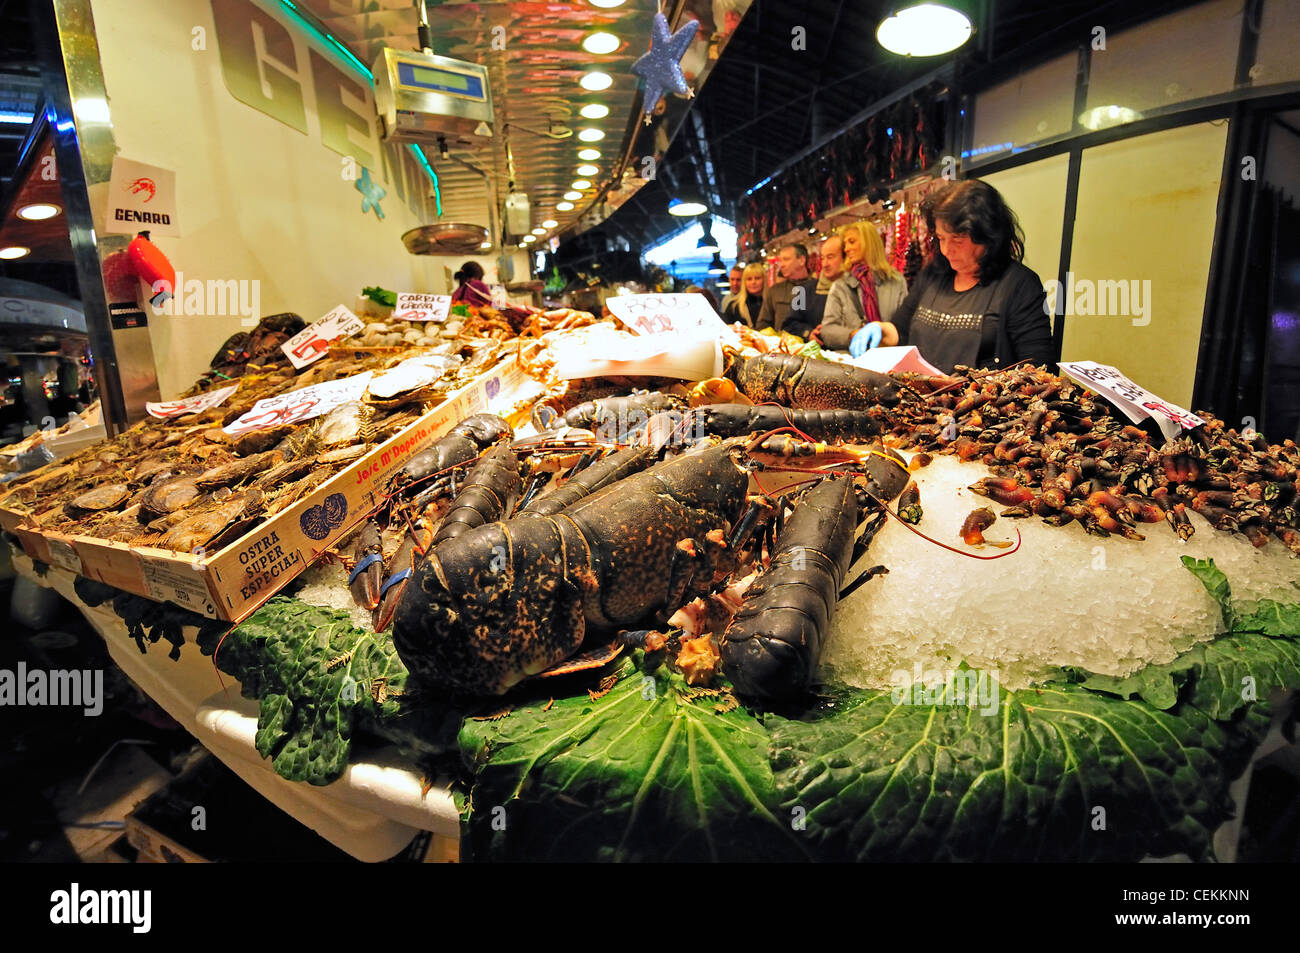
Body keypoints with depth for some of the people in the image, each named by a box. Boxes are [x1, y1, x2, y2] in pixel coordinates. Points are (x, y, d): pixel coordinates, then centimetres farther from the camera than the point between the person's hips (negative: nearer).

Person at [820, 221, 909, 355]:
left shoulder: (897, 281, 13)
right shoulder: (840, 286, 14)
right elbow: (827, 330, 4)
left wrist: (882, 328, -12)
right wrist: (854, 334, -15)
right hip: (851, 358, 0)